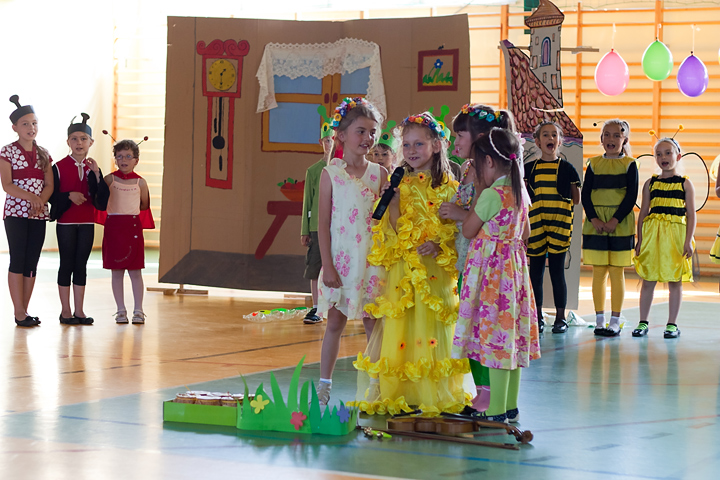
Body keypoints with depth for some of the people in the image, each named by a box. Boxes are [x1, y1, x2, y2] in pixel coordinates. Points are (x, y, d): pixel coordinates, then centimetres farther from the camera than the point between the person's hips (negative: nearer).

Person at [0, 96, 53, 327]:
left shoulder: (43, 154, 11)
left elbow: (49, 185, 6)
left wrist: (41, 202, -13)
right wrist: (31, 197, -22)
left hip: (38, 214, 4)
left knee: (32, 262, 5)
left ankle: (25, 310, 11)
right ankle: (19, 312, -2)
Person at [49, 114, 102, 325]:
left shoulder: (92, 167, 6)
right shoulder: (59, 167, -4)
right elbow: (51, 196, -6)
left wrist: (96, 174, -12)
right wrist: (69, 196, -21)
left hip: (87, 223, 3)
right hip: (66, 222, -3)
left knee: (81, 264, 6)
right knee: (67, 264, 2)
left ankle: (79, 311, 11)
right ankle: (65, 311, 8)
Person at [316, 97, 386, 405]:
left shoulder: (379, 174, 3)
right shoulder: (330, 174, -1)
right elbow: (323, 223, -2)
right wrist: (327, 264, -7)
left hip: (372, 260, 1)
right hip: (341, 258, -1)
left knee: (374, 324, 3)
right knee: (335, 322, 4)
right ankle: (324, 384, 14)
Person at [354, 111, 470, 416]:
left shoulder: (449, 188, 2)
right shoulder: (399, 185, 8)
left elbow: (457, 230, 1)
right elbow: (393, 230, 0)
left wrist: (439, 246, -15)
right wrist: (393, 198, -11)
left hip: (435, 271, -2)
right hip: (401, 272, 2)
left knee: (432, 329, -1)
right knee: (398, 330, 1)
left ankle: (434, 396, 9)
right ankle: (397, 393, 10)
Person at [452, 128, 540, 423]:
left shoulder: (492, 195, -17)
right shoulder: (520, 192, 9)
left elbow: (468, 231, -7)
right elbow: (525, 233, 17)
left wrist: (476, 195, -2)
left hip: (492, 270, -9)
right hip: (514, 265, 9)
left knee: (494, 336, -5)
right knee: (510, 339, 12)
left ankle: (497, 410, -3)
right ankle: (511, 406, 19)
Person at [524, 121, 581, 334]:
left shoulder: (567, 168, 3)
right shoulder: (529, 168, 8)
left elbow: (576, 199, 8)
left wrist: (555, 204, 2)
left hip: (559, 225, -2)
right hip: (535, 226, 2)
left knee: (557, 271, -1)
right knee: (535, 272, 4)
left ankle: (561, 318, 7)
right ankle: (537, 318, 13)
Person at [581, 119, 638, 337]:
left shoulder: (629, 164, 2)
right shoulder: (594, 163, 8)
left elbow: (631, 196, -4)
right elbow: (585, 194, 4)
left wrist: (615, 220, -14)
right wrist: (594, 219, -11)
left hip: (620, 224, -2)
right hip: (595, 224, 2)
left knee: (616, 272, 0)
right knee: (598, 272, 4)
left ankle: (615, 320, 6)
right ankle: (600, 319, 11)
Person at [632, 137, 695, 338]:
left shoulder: (685, 184, 5)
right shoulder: (650, 184, 10)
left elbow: (691, 215, 2)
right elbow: (643, 213, 10)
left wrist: (688, 241, -6)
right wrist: (639, 239, 5)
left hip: (676, 234, -2)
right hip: (652, 234, 2)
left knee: (674, 281, 2)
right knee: (648, 280, 3)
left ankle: (672, 324, 9)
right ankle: (643, 323, 11)